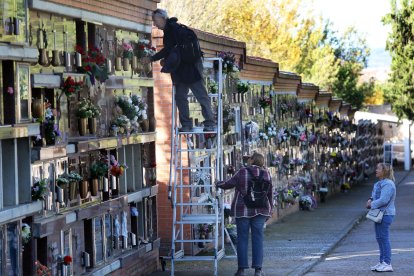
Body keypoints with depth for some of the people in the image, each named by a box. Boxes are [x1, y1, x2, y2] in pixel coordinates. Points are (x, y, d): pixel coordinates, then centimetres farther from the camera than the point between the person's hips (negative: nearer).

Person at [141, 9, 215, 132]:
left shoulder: (173, 28, -12)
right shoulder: (168, 30, 17)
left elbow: (169, 49, -19)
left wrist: (151, 59, -15)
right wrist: (166, 61, 8)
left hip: (191, 66, -10)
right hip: (181, 70, 10)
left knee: (202, 96, -6)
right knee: (180, 97, 6)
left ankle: (209, 124, -5)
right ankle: (186, 124, 7)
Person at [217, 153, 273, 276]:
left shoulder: (242, 172, -9)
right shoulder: (265, 174, 0)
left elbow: (228, 184, 3)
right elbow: (269, 194, 5)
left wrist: (219, 184, 24)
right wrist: (269, 211, 14)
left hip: (242, 210, -2)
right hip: (259, 210, 2)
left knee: (242, 238, 3)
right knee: (257, 239, 3)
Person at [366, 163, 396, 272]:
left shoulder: (388, 184, -18)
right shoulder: (380, 183, 16)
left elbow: (383, 200, -25)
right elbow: (376, 196, 25)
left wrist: (372, 204, -12)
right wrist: (370, 200, 4)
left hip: (385, 214, -11)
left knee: (384, 238, -9)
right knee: (380, 238, 15)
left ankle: (387, 264, -6)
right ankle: (382, 262, 22)